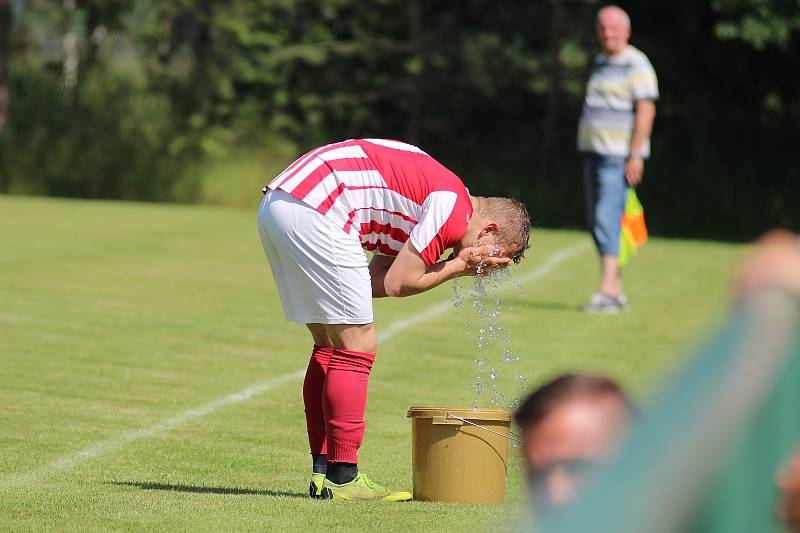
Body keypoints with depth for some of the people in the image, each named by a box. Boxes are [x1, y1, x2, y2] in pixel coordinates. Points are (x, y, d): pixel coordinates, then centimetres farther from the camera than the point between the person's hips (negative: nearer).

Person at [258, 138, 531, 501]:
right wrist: (457, 267, 5)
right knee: (357, 346, -3)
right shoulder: (455, 207, -6)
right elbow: (397, 283, -7)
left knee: (330, 347, 17)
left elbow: (375, 281, 15)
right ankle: (342, 478, -1)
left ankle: (323, 471, 19)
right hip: (312, 212, -10)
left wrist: (453, 266, 9)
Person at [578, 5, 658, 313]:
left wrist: (636, 155, -22)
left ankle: (607, 291, -25)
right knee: (597, 223, 7)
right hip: (594, 153, 9)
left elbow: (646, 110, -16)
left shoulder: (636, 65, -9)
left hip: (620, 156, -9)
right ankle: (616, 291, 12)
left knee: (607, 220, -18)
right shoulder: (600, 63, 18)